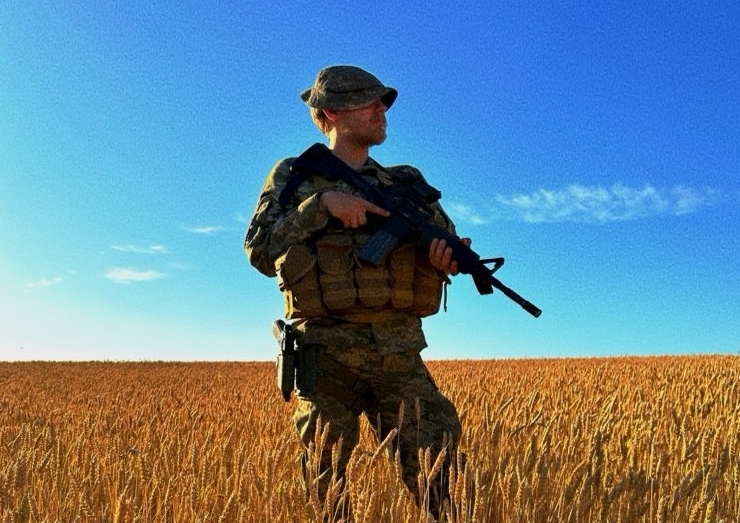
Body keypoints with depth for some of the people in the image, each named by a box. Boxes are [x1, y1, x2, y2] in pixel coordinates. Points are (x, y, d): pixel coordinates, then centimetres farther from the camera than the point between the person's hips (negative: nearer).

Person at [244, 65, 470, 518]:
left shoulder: (407, 182, 16)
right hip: (326, 355, -2)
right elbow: (261, 251, -4)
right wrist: (322, 203, -16)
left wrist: (449, 256, -11)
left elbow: (444, 239, 13)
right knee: (324, 487, 6)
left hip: (399, 355, 2)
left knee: (438, 480, -2)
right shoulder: (294, 176, 8)